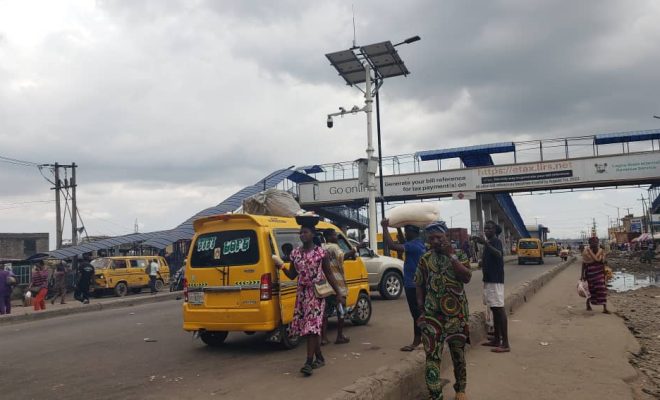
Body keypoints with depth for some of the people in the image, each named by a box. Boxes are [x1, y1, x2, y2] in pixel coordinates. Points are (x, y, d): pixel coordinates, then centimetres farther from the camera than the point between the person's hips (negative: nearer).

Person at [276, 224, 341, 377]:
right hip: (302, 293, 5)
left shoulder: (321, 252, -6)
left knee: (312, 326, -11)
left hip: (316, 293, -5)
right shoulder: (295, 253, 5)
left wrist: (338, 294, -1)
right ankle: (319, 358, 24)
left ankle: (309, 362, -11)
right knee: (306, 326, 9)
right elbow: (292, 275, 10)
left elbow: (329, 275, -1)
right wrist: (281, 267, -9)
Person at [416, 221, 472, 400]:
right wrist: (421, 306, 0)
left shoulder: (458, 255, -1)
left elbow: (466, 277, -17)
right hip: (431, 315, 1)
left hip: (456, 314, 0)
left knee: (458, 354, 13)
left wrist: (451, 255, -17)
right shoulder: (425, 259, 3)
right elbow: (420, 286, 9)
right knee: (432, 356, -3)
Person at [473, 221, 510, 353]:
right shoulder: (489, 243, 18)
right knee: (494, 310, 13)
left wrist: (485, 244, -44)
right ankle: (496, 339, 21)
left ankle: (505, 344, -12)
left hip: (495, 280, -10)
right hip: (489, 280, 10)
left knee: (499, 310, -11)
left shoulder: (496, 241, -11)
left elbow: (499, 255, -33)